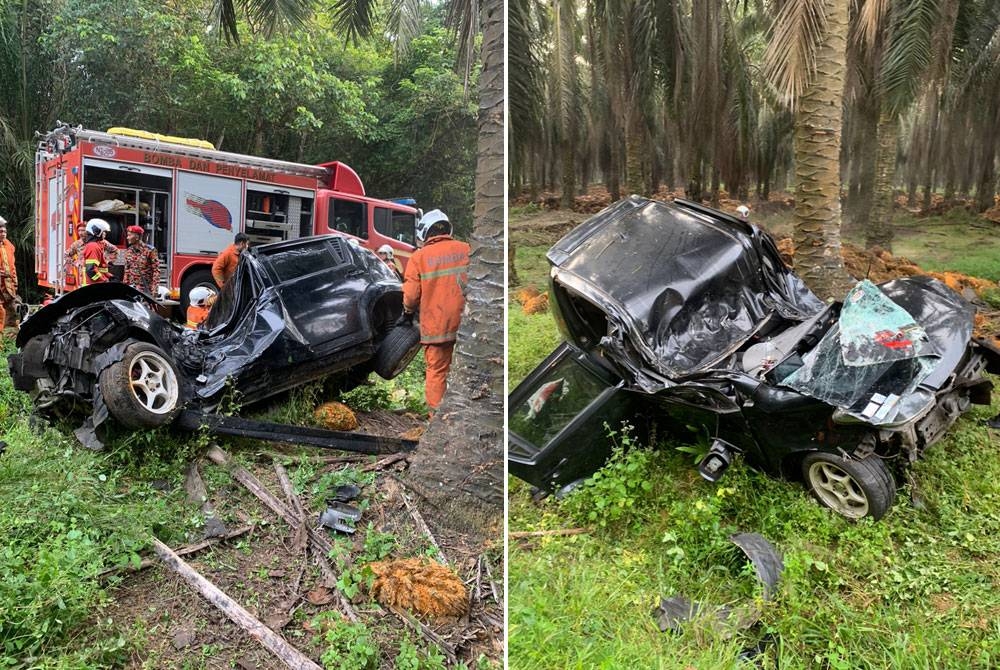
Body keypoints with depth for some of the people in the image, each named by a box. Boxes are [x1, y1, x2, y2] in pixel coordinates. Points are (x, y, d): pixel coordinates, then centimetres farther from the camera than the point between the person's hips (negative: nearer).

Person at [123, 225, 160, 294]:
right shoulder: (128, 251, 8)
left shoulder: (149, 250, -10)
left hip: (146, 288, -5)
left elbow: (156, 270, -12)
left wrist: (155, 289, -17)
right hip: (132, 287, 5)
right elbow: (127, 270, 15)